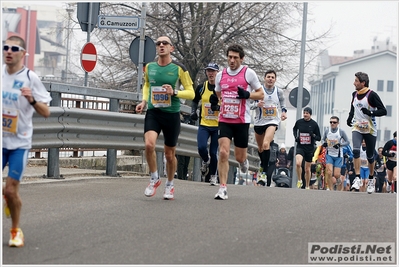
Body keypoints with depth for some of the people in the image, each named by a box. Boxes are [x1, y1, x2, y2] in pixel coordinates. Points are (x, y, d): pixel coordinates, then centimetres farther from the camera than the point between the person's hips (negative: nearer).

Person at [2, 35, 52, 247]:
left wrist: (32, 99, -27)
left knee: (11, 190, -5)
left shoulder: (30, 78, -9)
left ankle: (16, 230, 15)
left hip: (19, 142, -3)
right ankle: (6, 197, 32)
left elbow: (46, 113, -11)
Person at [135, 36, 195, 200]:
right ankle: (154, 179, -1)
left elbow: (191, 93, -2)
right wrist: (144, 101, 9)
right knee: (149, 144, -23)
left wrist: (174, 92, -19)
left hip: (172, 114, -2)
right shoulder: (149, 67, 5)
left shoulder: (179, 68, -5)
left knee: (169, 154, 7)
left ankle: (169, 185, 30)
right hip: (153, 112, 2)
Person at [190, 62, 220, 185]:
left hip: (218, 125, -2)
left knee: (214, 153, 1)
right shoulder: (201, 87, 5)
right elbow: (194, 101, 21)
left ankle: (213, 176, 20)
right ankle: (206, 161, 17)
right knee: (201, 148, -17)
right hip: (204, 125, 2)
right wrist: (193, 112, 3)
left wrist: (219, 107, -17)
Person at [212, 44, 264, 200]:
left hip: (242, 121, -2)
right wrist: (215, 100, -1)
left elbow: (261, 94, 3)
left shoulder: (248, 73, -2)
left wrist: (247, 95, -16)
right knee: (223, 153, -14)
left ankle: (244, 162, 46)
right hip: (224, 120, 2)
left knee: (240, 157, 7)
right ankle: (223, 189, -12)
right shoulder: (220, 75, 8)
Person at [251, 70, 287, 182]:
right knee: (260, 147, 17)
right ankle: (263, 163, 46)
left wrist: (284, 112, -3)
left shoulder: (279, 92, 2)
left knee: (266, 144, -25)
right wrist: (257, 104, -23)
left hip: (273, 121, -2)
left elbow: (283, 104, 18)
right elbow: (250, 105, -2)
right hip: (259, 121, 2)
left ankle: (265, 170, -23)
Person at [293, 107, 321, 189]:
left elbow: (319, 138, 1)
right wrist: (295, 136, 5)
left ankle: (307, 186, 24)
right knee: (298, 163, -26)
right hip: (300, 147, 0)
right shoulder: (299, 122, -1)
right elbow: (294, 129, 23)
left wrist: (313, 136, -20)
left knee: (307, 169, 9)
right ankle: (299, 180, -4)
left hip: (310, 148, 0)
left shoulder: (314, 124, -5)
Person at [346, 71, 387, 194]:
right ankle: (357, 177, -18)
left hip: (370, 130, -4)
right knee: (356, 150, -19)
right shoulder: (355, 94, 7)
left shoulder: (372, 95, -12)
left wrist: (371, 113, -27)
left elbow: (383, 111, -13)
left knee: (370, 156, 7)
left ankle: (371, 179, 26)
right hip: (357, 128, 4)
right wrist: (350, 118, 8)